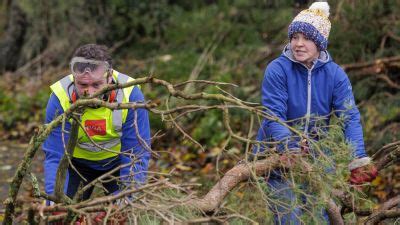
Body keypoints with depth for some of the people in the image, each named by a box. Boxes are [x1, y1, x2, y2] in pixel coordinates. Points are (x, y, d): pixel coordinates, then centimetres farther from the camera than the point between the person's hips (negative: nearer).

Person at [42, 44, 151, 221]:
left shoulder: (130, 94, -31)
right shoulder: (60, 97, -30)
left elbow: (137, 154, -27)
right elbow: (54, 157, -27)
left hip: (118, 160, 0)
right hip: (77, 161, 0)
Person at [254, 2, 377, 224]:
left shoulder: (335, 74, -7)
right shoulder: (277, 70, -16)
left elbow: (350, 118, -14)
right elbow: (274, 118, -22)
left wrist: (358, 160, -27)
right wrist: (291, 149, -38)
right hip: (277, 154, -3)